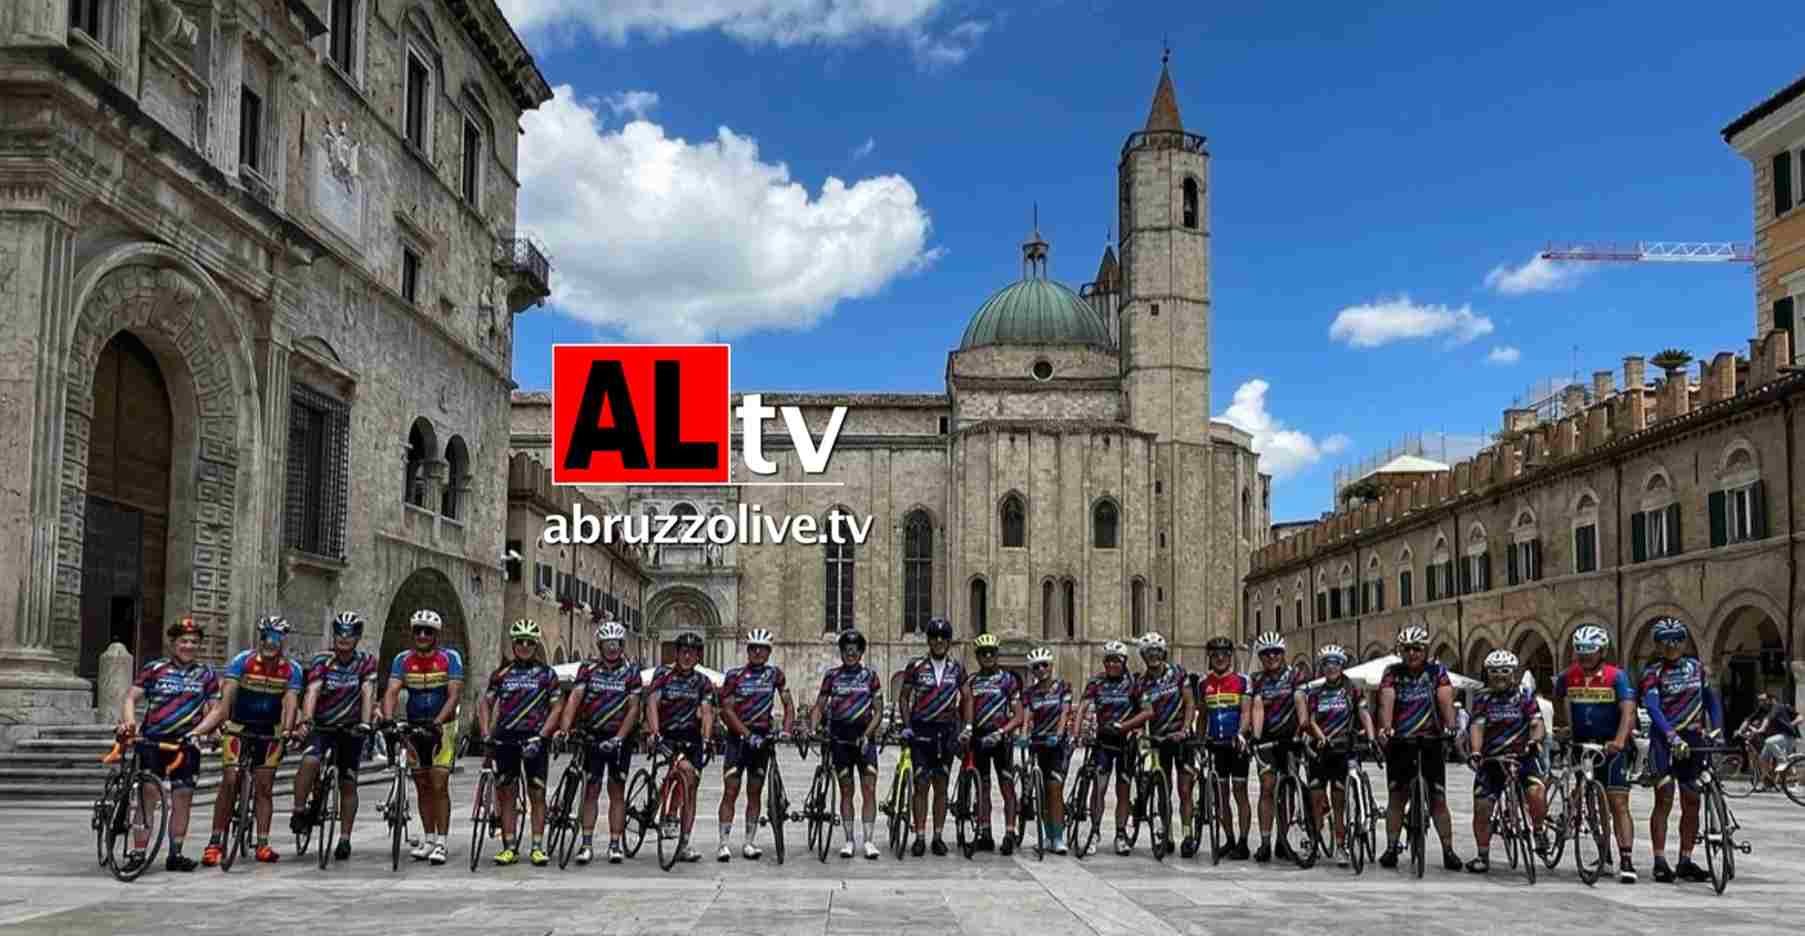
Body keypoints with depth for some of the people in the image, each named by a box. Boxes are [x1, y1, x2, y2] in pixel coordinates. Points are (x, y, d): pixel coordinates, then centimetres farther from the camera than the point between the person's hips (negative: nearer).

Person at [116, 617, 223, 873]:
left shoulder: (206, 674, 8)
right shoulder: (155, 669, 4)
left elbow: (217, 709, 5)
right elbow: (131, 697, -3)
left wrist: (197, 731, -10)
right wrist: (129, 721, -22)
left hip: (185, 743, 2)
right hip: (152, 740, -2)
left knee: (183, 796, 0)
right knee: (149, 793, -10)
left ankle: (175, 854, 9)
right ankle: (138, 852, -8)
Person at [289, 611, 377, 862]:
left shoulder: (366, 662, -7)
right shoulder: (322, 660, -9)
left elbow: (367, 693, -18)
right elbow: (313, 691, -24)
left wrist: (365, 723, -34)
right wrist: (306, 719, -40)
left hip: (350, 729, 1)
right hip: (322, 726, -1)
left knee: (348, 784, 3)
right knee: (310, 761, -29)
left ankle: (345, 839, 12)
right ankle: (298, 812, -12)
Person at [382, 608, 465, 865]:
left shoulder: (450, 658, -10)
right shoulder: (403, 659, -3)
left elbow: (454, 695, -17)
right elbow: (392, 692, -14)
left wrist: (437, 722, -31)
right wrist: (388, 720, -32)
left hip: (442, 726, -3)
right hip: (414, 727, 3)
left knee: (439, 785, -11)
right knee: (423, 787, 9)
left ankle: (441, 843, -8)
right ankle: (428, 838, 20)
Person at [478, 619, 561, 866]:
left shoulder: (546, 674, 4)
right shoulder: (501, 673, 10)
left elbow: (556, 709, 0)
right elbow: (486, 704, 13)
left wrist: (541, 736, -12)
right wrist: (486, 735, 0)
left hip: (534, 740, -2)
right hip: (505, 739, 2)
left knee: (537, 794, -2)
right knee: (506, 795, 3)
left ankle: (538, 846, 3)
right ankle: (509, 847, 8)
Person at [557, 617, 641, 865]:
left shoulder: (631, 671, -2)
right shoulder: (588, 669, 0)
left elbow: (633, 709, -8)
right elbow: (574, 698, -11)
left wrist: (619, 738, -19)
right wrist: (564, 728, -25)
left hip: (620, 737, 0)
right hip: (592, 736, 1)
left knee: (617, 791, 3)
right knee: (591, 790, 0)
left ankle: (615, 845, 7)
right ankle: (586, 844, 1)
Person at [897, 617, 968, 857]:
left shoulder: (956, 668, 5)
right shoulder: (916, 666, -1)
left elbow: (967, 698, 13)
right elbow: (903, 697, 5)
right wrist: (907, 725, -4)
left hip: (946, 731, 2)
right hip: (920, 731, -2)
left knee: (941, 786, 5)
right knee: (921, 785, -4)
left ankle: (938, 837, 11)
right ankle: (919, 837, 0)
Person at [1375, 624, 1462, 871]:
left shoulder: (1436, 670, 0)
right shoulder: (1392, 672, 0)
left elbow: (1445, 700, -14)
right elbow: (1386, 701, -15)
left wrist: (1450, 726, -32)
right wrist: (1385, 728, -32)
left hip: (1431, 741, -1)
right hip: (1400, 742, 1)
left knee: (1438, 799, 0)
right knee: (1396, 797, 3)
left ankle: (1448, 851, 6)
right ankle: (1391, 848, 9)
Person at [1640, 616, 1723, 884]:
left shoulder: (1696, 667, 10)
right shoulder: (1653, 674, -6)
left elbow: (1711, 700, 16)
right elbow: (1653, 709, -20)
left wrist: (1716, 730, 1)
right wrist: (1673, 738, -33)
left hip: (1693, 741, 4)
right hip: (1664, 740, -4)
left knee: (1692, 803, 5)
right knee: (1664, 800, -7)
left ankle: (1685, 862, 13)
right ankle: (1660, 862, -6)